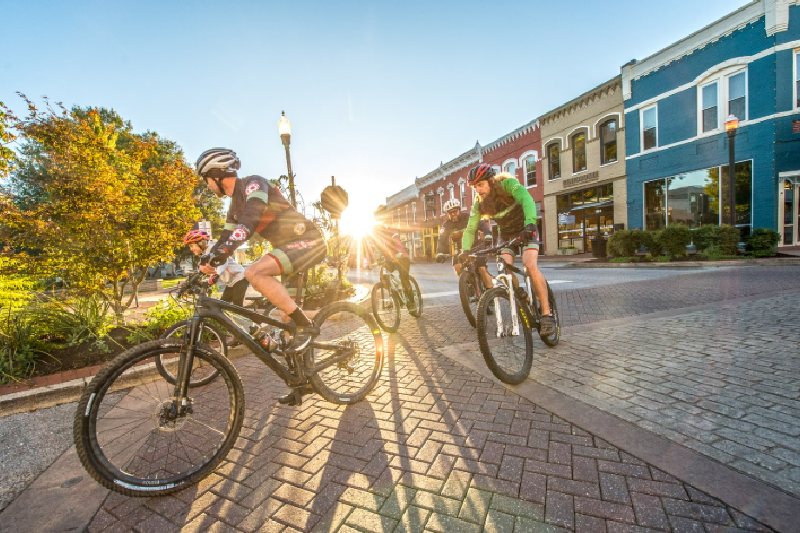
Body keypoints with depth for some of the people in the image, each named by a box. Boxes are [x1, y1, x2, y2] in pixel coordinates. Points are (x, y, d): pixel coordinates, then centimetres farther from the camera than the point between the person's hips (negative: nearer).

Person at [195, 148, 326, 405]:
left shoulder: (254, 184, -12)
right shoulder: (235, 204, 16)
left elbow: (251, 218, -30)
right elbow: (227, 238, 16)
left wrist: (224, 248, -41)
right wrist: (208, 260, 3)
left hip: (308, 241, -10)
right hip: (289, 248, 10)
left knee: (255, 273, -31)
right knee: (288, 314, 10)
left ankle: (305, 324, -18)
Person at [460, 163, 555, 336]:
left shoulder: (507, 184, -22)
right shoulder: (479, 204, -10)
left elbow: (527, 200, -39)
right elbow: (470, 229, -10)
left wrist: (530, 223, -56)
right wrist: (465, 251, -25)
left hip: (526, 231, -4)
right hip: (506, 235, 4)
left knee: (530, 266, -25)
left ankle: (547, 314, -17)